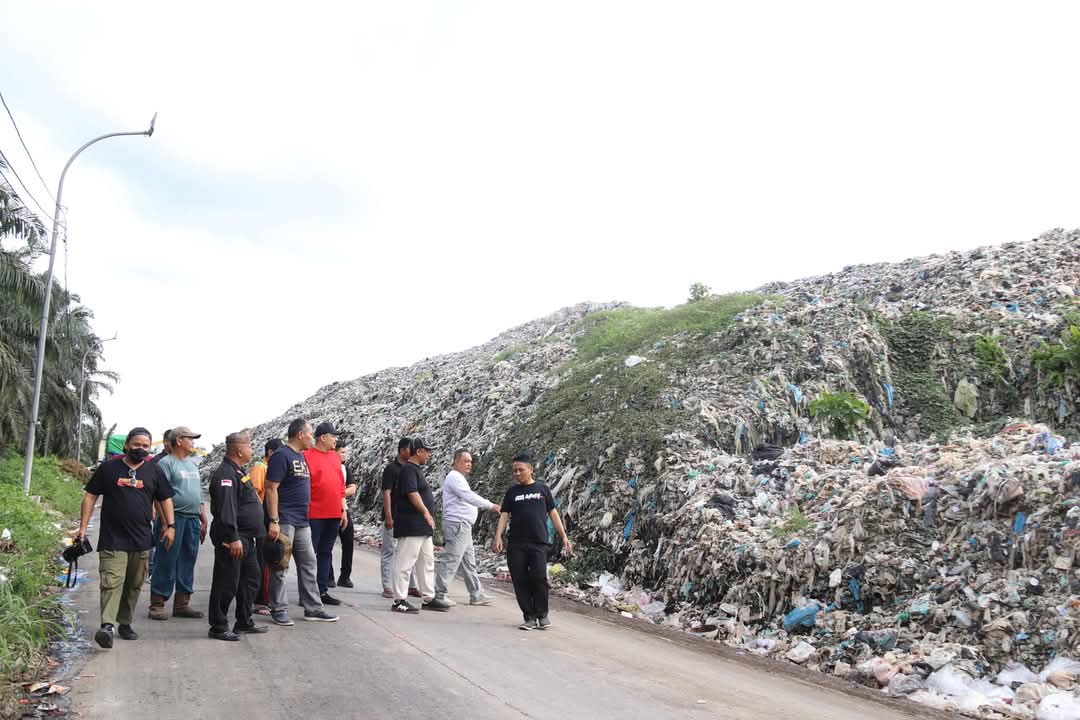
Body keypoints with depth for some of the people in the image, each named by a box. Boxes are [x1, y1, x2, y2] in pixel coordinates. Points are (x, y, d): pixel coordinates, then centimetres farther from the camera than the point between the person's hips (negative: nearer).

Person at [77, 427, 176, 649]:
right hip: (112, 539, -3)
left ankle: (125, 623, 23)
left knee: (134, 585, 10)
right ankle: (108, 626, -21)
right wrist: (83, 527, -2)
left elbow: (165, 499, 14)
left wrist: (170, 525, 4)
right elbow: (90, 497, 4)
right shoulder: (108, 468, 2)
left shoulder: (154, 471, 9)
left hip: (142, 540, 3)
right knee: (112, 582, -15)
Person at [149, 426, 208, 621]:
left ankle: (182, 604, 16)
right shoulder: (166, 463, -5)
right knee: (166, 563, -4)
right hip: (174, 517, -8)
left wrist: (204, 521, 22)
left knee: (187, 563, 9)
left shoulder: (192, 465, 20)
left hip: (193, 520, 8)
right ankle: (157, 604, 4)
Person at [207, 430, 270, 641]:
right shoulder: (225, 474, -17)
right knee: (227, 584, -3)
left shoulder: (238, 472, 17)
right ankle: (218, 627, 7)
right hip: (233, 540, -11)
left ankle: (244, 623, 26)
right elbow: (226, 510, -25)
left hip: (246, 539, 11)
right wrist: (233, 538, -28)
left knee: (250, 579, 16)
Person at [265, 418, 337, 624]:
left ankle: (313, 608, 17)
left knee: (308, 564, 11)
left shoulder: (301, 456, 16)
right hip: (284, 521, -9)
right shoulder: (281, 455, -11)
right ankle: (279, 610, 8)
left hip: (302, 522, 9)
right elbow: (271, 488, -17)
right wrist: (273, 521, -22)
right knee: (279, 567, -1)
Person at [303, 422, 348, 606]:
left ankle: (323, 591, 18)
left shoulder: (335, 456, 14)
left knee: (326, 553, 11)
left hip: (334, 514, 7)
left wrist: (343, 509, 14)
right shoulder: (307, 456, -6)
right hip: (314, 514, -6)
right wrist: (304, 510, -12)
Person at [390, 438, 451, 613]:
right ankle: (399, 601, -1)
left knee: (427, 562, 15)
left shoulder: (417, 469, 19)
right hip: (411, 525, -11)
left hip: (423, 526, 11)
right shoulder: (408, 469, -13)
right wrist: (426, 512, -22)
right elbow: (412, 493, -23)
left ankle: (429, 598, 23)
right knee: (405, 562, -6)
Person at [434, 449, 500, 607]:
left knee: (469, 562, 13)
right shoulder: (454, 477, -12)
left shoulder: (459, 478, 22)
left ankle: (476, 595, 18)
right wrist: (491, 506, -27)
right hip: (457, 524, -11)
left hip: (463, 527, 11)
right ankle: (438, 594, -3)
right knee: (451, 560, -8)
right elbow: (469, 497, -24)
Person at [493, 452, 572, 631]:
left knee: (539, 577, -14)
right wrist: (498, 537, -7)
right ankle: (529, 617, 10)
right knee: (520, 581, -2)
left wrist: (564, 536, 7)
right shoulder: (512, 492, 13)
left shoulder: (542, 489, 11)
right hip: (516, 545, 2)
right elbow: (504, 515, 8)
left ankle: (542, 614, 5)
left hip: (538, 543, -2)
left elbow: (553, 513, 13)